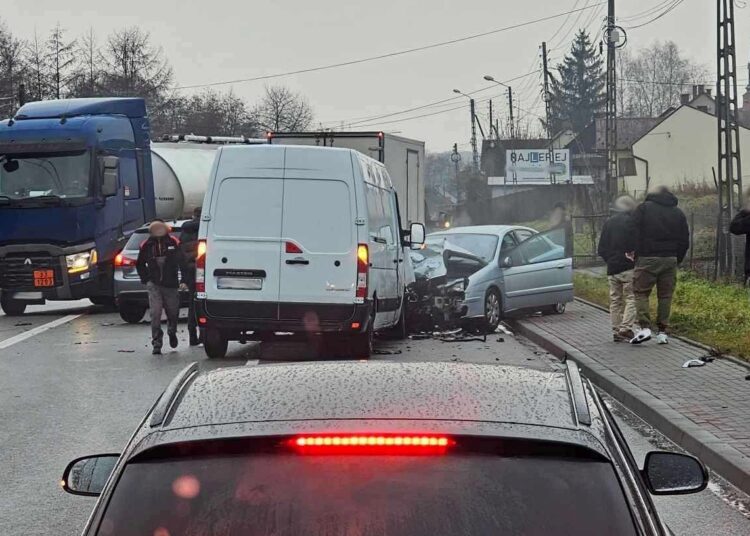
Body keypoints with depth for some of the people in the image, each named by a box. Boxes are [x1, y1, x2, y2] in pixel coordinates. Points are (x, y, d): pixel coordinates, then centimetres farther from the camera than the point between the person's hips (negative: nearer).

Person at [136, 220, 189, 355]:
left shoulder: (174, 243, -5)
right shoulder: (147, 245, -1)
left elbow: (182, 263, 0)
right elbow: (140, 265, 13)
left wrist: (183, 280, -6)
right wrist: (146, 280, 5)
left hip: (171, 284, 0)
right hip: (154, 285, 0)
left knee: (173, 312, 11)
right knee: (155, 313, -9)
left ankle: (172, 332, 42)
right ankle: (156, 344, -5)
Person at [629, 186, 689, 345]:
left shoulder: (643, 208, 2)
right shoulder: (678, 213, 12)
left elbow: (634, 233, -6)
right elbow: (685, 241, 12)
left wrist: (636, 254, 2)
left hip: (647, 259, -3)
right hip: (670, 260, 3)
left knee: (641, 292, 2)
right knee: (665, 296, 7)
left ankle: (644, 327, -12)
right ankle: (662, 332, 5)